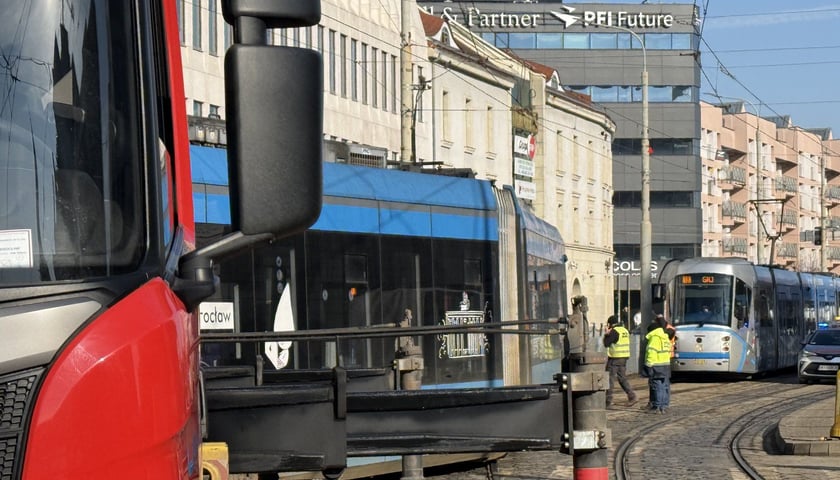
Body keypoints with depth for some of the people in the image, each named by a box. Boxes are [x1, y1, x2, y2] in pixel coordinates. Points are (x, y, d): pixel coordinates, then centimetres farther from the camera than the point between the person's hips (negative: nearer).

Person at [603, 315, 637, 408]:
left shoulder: (614, 331, -14)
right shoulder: (625, 330, 12)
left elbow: (606, 343, -16)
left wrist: (606, 334, -1)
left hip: (615, 358, -8)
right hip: (624, 358, 8)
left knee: (610, 379, -1)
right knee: (622, 378, 14)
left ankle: (608, 401, -1)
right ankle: (631, 396, 3)